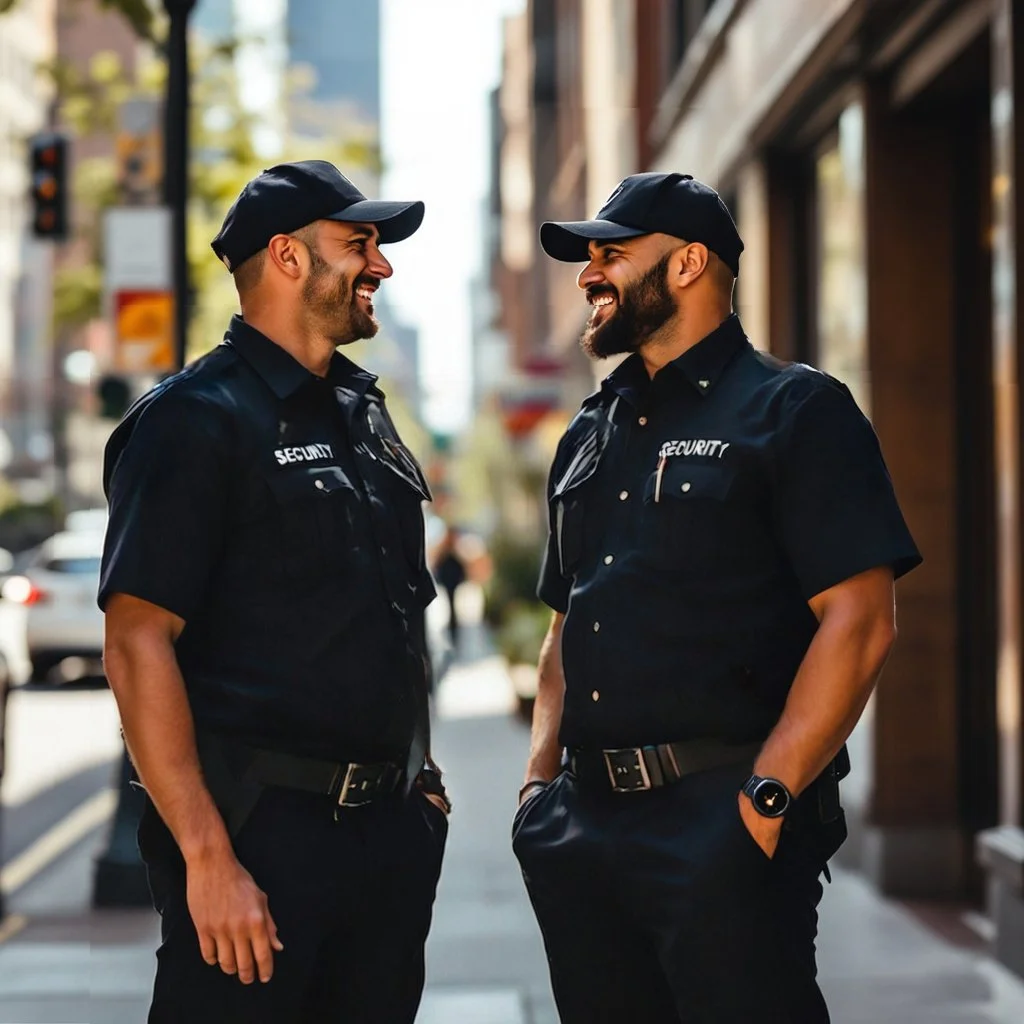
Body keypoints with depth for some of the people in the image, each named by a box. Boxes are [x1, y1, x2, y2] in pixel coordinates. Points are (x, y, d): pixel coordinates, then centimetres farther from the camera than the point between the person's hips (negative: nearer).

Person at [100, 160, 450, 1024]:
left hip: (390, 828, 8)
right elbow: (138, 642, -16)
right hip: (262, 828, -7)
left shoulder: (365, 413, 16)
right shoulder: (197, 418, -9)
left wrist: (418, 779, 16)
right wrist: (208, 856, -21)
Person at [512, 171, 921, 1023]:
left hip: (721, 823, -7)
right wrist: (541, 778, 9)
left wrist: (767, 798, -18)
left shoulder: (794, 410, -4)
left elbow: (859, 622, -12)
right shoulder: (591, 435, 18)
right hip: (586, 824, 7)